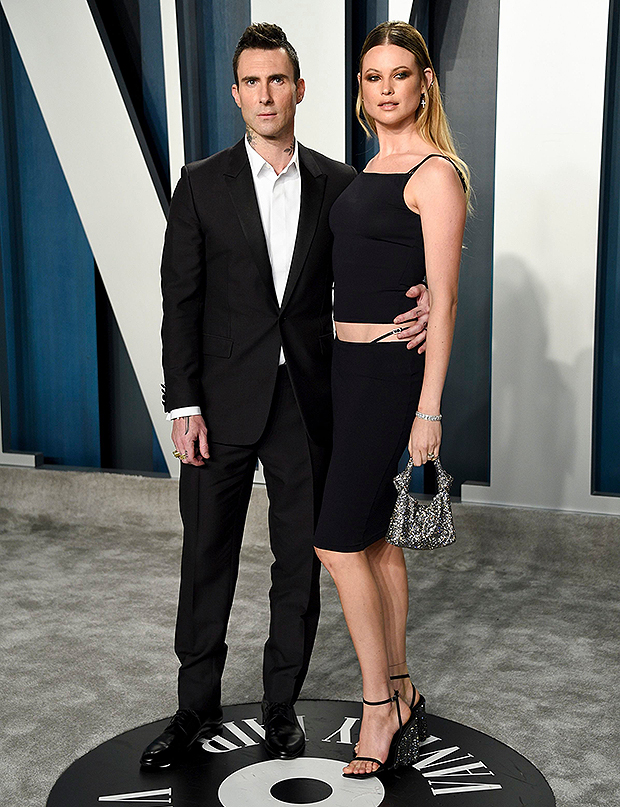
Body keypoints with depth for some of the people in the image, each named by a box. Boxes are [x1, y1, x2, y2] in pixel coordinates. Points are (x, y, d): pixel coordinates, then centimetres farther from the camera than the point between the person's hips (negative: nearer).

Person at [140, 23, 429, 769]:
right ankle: (197, 706, 26)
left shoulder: (337, 184, 5)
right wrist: (183, 406, -9)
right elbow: (181, 302, -2)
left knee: (300, 559, 9)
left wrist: (415, 306, -13)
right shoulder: (201, 185, 1)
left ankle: (282, 703, 28)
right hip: (224, 400, -1)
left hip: (308, 401, 1)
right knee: (207, 556, 8)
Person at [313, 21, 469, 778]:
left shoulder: (435, 172, -10)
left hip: (392, 368, -8)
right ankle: (400, 695, 23)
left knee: (339, 539, -6)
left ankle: (379, 706, 10)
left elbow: (443, 297, -14)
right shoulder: (370, 169, 15)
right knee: (375, 537, 11)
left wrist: (429, 409, -17)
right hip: (350, 364, 8)